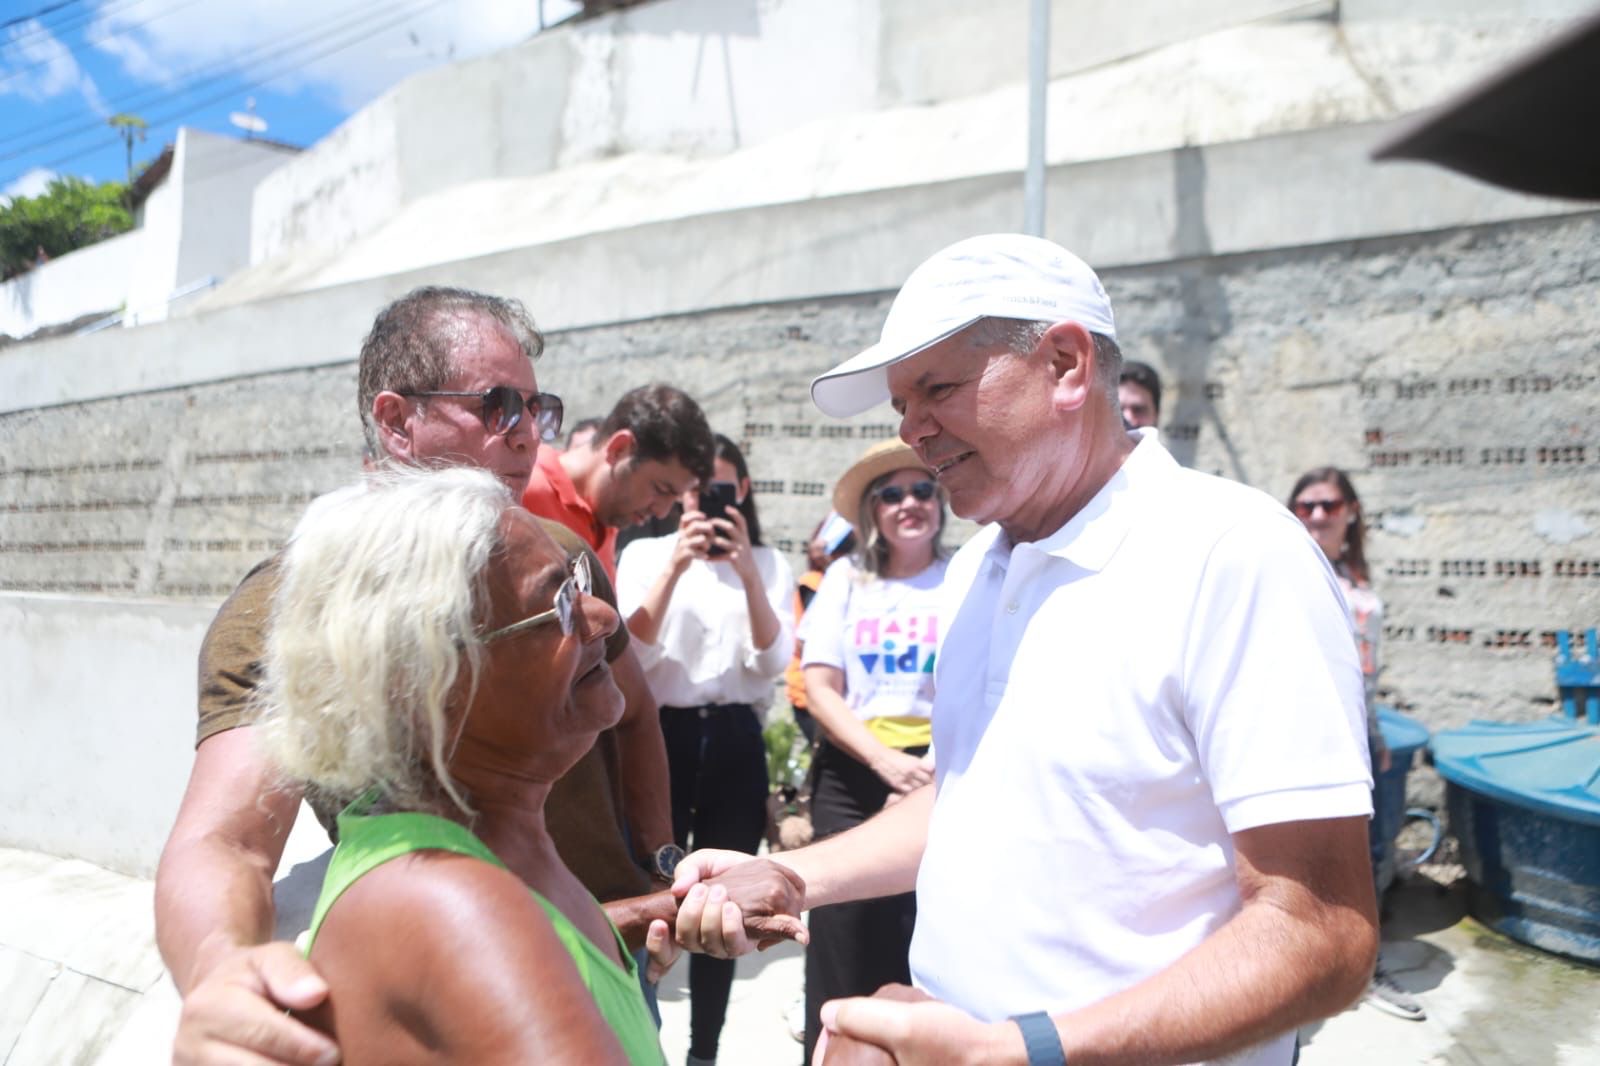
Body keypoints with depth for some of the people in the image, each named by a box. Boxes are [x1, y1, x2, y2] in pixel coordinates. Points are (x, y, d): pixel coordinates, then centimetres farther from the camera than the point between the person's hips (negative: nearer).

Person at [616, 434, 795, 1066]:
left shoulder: (769, 564, 8)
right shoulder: (644, 554, 3)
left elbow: (771, 663, -5)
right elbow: (631, 656, -9)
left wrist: (748, 574, -18)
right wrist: (674, 568, -20)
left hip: (735, 741, 2)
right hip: (661, 735, -1)